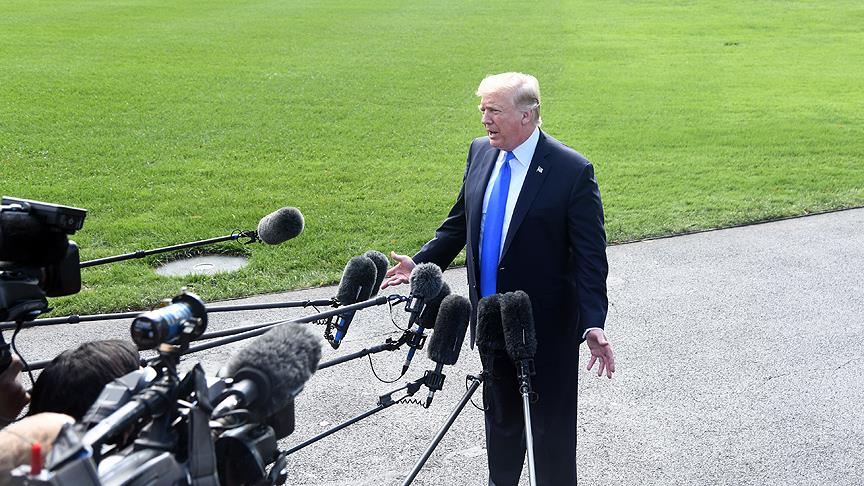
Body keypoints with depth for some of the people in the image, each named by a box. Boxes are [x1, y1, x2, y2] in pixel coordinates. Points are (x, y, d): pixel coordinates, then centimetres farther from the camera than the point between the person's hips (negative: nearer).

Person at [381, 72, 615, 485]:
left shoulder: (572, 171, -17)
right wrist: (420, 263, 8)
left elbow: (590, 256, -18)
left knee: (551, 425, 8)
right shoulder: (480, 152, 2)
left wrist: (593, 324, -25)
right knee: (500, 416, 22)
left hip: (546, 325, -6)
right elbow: (459, 222, 15)